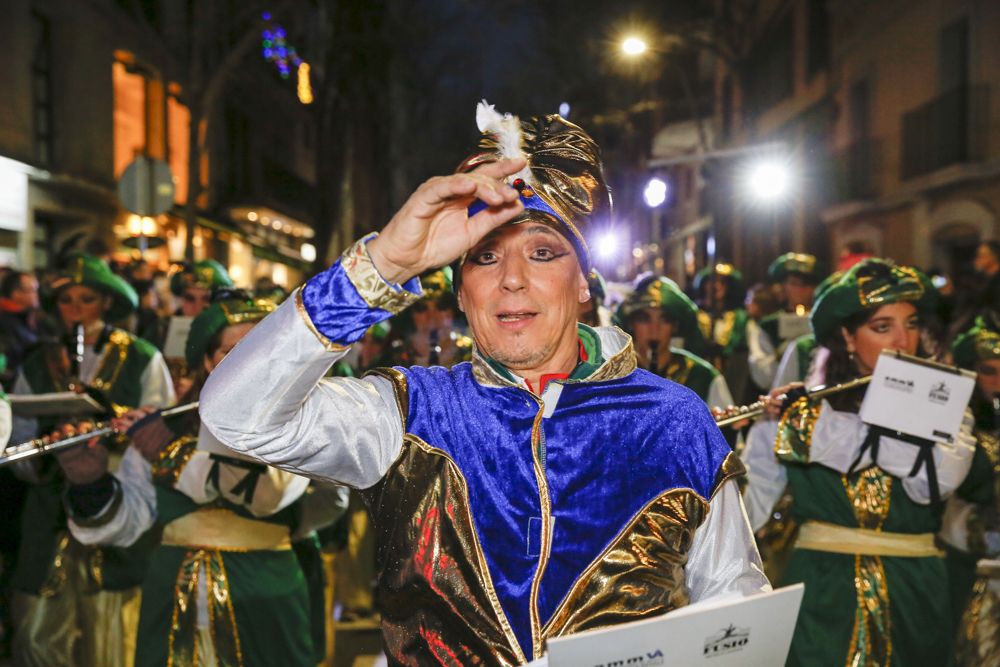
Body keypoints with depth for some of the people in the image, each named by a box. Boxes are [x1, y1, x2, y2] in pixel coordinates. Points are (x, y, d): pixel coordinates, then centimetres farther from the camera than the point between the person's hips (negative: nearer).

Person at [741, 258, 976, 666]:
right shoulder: (794, 411, 4)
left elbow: (939, 478, -16)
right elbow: (748, 512, -2)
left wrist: (822, 423, -17)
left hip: (913, 603, 1)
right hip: (819, 601, -1)